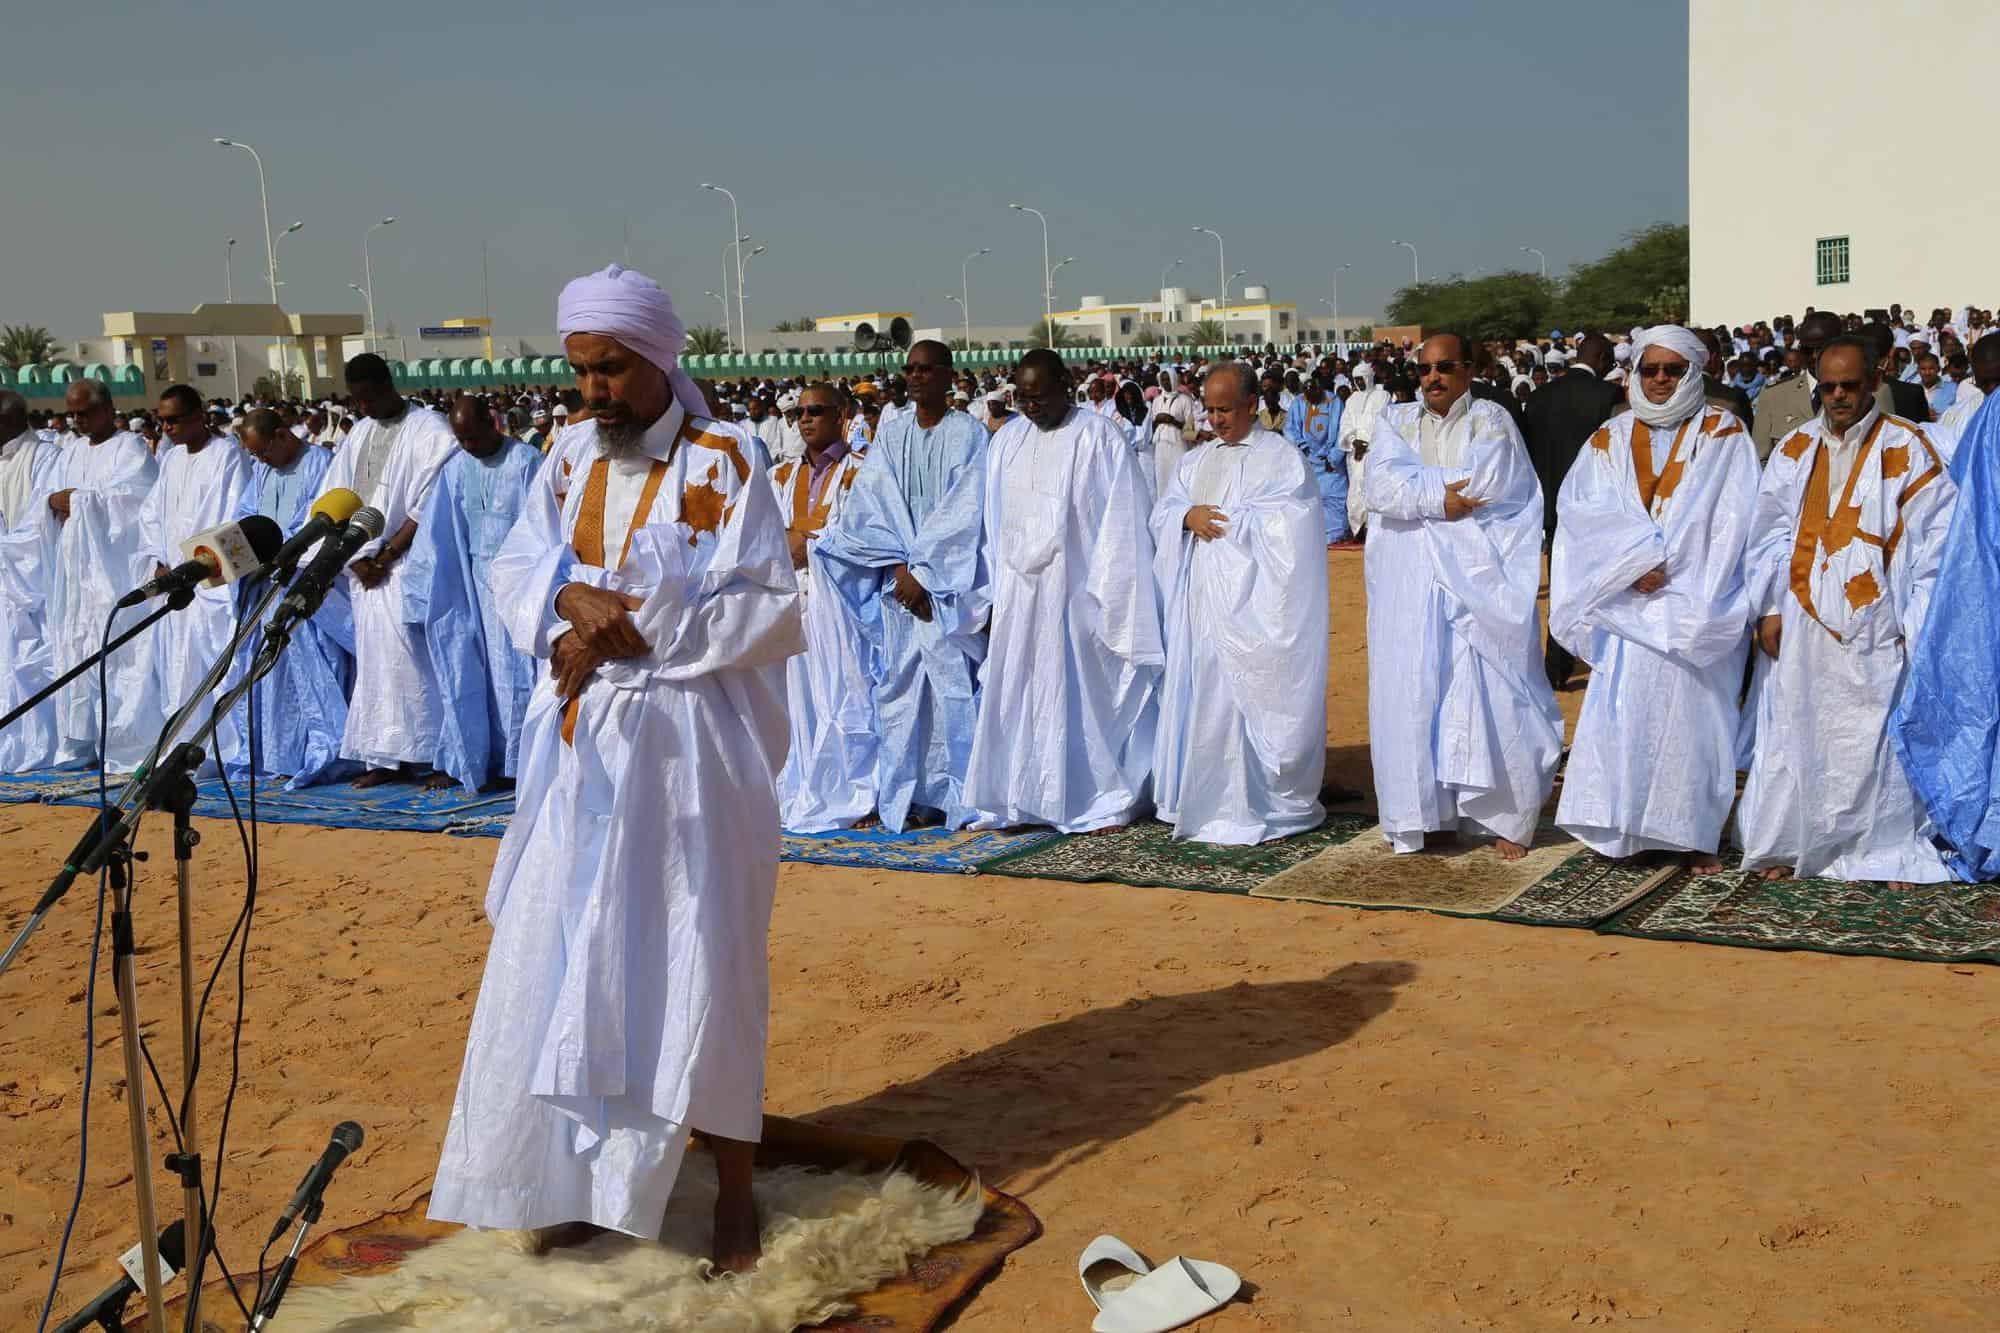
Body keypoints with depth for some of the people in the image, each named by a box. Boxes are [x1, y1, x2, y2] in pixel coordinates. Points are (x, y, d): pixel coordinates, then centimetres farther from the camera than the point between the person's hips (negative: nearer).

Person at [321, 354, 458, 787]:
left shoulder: (430, 429, -6)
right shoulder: (361, 432, 14)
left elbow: (429, 507, -12)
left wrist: (385, 557, -10)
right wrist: (356, 558, 0)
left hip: (408, 566, -6)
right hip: (366, 569, 6)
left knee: (409, 655, -10)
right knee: (376, 658, 5)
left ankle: (437, 753, -4)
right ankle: (387, 756, 9)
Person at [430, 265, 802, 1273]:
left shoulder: (725, 463, -6)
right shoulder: (571, 462, 8)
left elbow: (769, 611, -12)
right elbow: (516, 570, 4)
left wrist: (627, 634, -17)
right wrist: (573, 596, -18)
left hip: (689, 751, -4)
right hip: (582, 755, 5)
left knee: (699, 959, 2)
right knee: (567, 956, 5)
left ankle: (732, 1186, 15)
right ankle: (587, 1176, 18)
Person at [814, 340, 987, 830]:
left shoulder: (966, 435, 0)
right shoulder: (890, 440, 11)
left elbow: (963, 513, -8)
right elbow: (869, 510, 3)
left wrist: (923, 572, -13)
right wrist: (898, 569, -11)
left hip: (949, 583, -4)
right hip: (899, 583, 4)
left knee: (953, 683, -6)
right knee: (899, 687, 3)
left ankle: (962, 796, 0)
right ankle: (905, 795, 8)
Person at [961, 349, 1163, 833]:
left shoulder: (1098, 438, -8)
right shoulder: (1007, 439, 9)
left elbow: (1122, 524, -8)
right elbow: (991, 522, 13)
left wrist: (1111, 601, -11)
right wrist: (987, 595, 10)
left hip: (1074, 593, -5)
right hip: (1018, 592, 5)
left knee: (1078, 693, 1)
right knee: (1018, 694, 7)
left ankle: (1101, 800, 13)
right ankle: (1022, 797, 16)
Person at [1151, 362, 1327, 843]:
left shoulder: (1281, 457, -1)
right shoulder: (1195, 460, 18)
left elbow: (1281, 526, -12)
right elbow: (1162, 514, 12)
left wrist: (1219, 519, -8)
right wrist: (1189, 517, -9)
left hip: (1249, 602, -6)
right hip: (1201, 601, 6)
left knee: (1250, 695, -5)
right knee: (1203, 696, 6)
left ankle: (1259, 802, 2)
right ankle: (1208, 798, 13)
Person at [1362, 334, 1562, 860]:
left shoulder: (1492, 421, 4)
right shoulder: (1395, 422, 11)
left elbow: (1485, 485, -13)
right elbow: (1381, 488, -6)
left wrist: (1417, 485, -5)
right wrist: (1443, 496, -14)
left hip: (1480, 582, -2)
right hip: (1412, 586, 3)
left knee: (1493, 698, -3)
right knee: (1414, 696, 0)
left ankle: (1508, 819, 6)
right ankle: (1430, 813, 9)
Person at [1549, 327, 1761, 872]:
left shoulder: (1722, 435, 5)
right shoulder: (1611, 439, 11)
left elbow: (1732, 520, -3)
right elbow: (1584, 507, -2)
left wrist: (1689, 595, -11)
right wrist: (1638, 561, -15)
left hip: (1697, 604, -2)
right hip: (1630, 602, 2)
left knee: (1692, 710, -3)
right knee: (1622, 707, -4)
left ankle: (1695, 832, 3)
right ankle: (1625, 827, 2)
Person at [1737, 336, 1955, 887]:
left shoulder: (1906, 449, 1)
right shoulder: (1796, 450, 10)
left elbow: (1932, 537, -1)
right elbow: (1772, 533, 10)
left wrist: (1918, 621, -7)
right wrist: (1769, 609, 1)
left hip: (1874, 628, -2)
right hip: (1802, 626, 3)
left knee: (1876, 733, -1)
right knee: (1797, 732, 4)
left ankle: (1886, 848, 10)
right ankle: (1791, 844, 13)